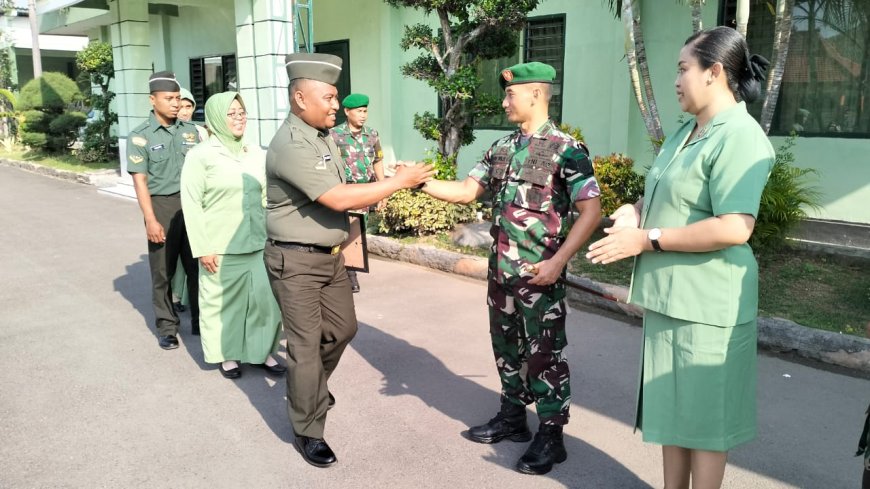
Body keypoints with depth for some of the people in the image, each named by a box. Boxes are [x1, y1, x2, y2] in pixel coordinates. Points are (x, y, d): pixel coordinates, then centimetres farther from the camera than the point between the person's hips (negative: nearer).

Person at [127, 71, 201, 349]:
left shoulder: (190, 131, 7)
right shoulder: (140, 136, -4)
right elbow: (139, 180, -7)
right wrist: (151, 220, -14)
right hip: (162, 205, -3)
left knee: (198, 266, 8)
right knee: (163, 271, 6)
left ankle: (200, 320, 22)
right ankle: (167, 326, 18)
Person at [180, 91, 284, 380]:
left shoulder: (257, 154, 8)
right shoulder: (201, 155, -6)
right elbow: (191, 204, -7)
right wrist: (202, 248, -11)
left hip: (258, 244, 4)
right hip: (221, 248, -4)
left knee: (265, 299, 7)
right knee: (223, 302, 8)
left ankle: (262, 352, 24)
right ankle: (226, 355, 26)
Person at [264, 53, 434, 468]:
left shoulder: (323, 134, 7)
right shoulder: (291, 145, -23)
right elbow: (337, 200, -27)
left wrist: (372, 196, 0)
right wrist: (398, 182, -21)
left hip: (330, 255, 9)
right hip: (296, 261, -9)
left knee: (342, 328, 20)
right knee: (306, 346, 0)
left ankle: (310, 386, 46)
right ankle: (308, 431, 17)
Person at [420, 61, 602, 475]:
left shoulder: (566, 149, -10)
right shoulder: (501, 148, 10)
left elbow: (591, 211, -14)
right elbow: (466, 190, 10)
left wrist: (558, 261, -21)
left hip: (540, 275, -7)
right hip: (500, 271, 7)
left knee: (544, 354, 3)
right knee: (507, 347, 17)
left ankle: (550, 435, 18)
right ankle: (513, 417, 34)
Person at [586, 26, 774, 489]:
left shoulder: (738, 137, -18)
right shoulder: (687, 131, 12)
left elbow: (734, 228, -27)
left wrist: (645, 239, -21)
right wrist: (637, 209, 1)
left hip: (706, 303, -9)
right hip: (669, 295, 9)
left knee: (704, 419, 6)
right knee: (673, 408, 19)